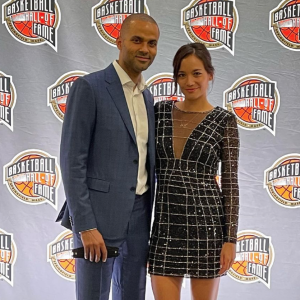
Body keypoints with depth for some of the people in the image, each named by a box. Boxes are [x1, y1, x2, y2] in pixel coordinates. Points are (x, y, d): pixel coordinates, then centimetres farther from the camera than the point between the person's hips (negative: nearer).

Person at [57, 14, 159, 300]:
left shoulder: (147, 96, 13)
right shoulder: (89, 87, -9)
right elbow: (72, 161, -14)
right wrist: (85, 226, -18)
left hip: (139, 213, 7)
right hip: (98, 214, -7)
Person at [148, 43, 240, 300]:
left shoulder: (224, 121, -3)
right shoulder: (161, 111, 6)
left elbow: (230, 181, -3)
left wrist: (231, 238, -7)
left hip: (206, 222, -2)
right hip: (165, 223, 3)